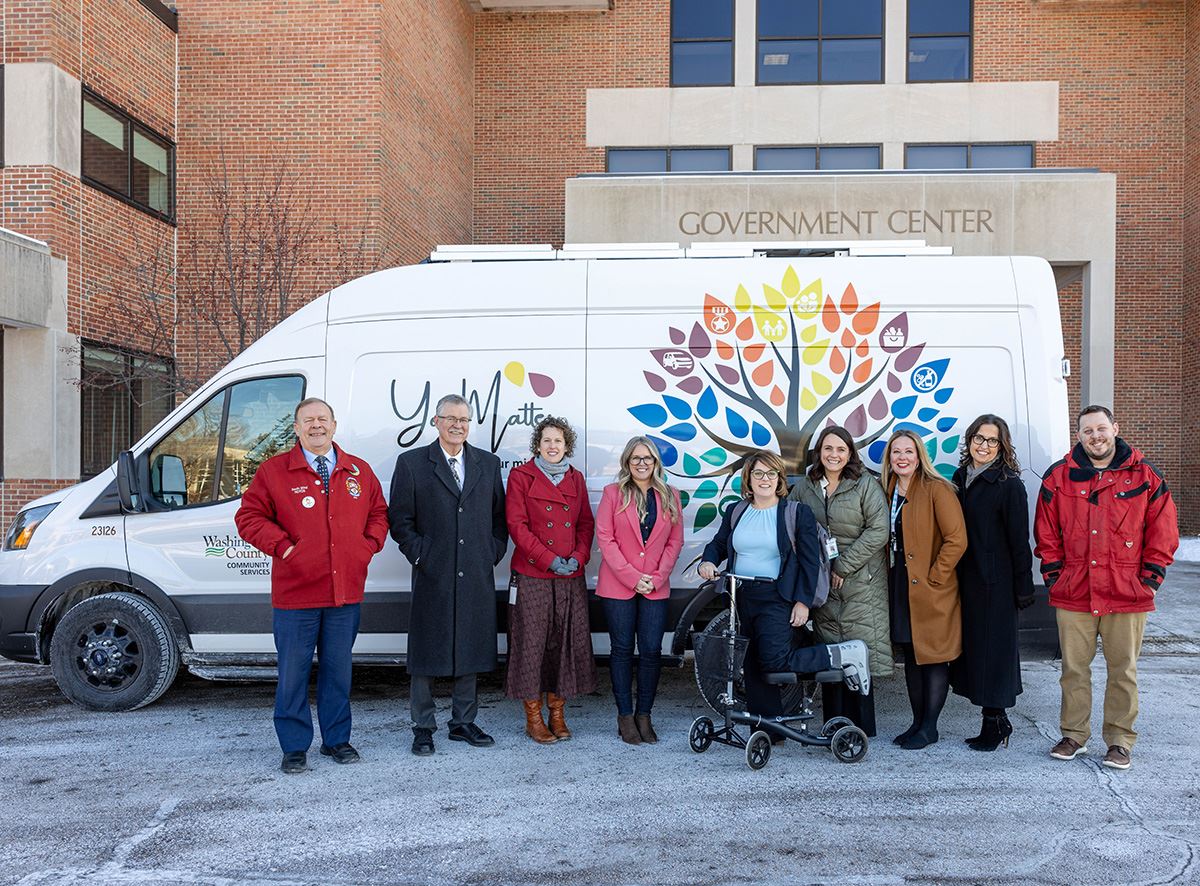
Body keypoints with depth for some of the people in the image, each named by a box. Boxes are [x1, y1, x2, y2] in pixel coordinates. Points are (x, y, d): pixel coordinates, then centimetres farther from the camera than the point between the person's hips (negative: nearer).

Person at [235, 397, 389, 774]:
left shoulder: (360, 471, 10)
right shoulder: (274, 471, 0)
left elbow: (379, 513, 19)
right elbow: (249, 517, 0)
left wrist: (369, 545, 2)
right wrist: (282, 547, -10)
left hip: (346, 592, 3)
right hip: (295, 592, -3)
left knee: (338, 670, 12)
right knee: (293, 672, 3)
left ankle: (337, 739, 25)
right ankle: (295, 747, 15)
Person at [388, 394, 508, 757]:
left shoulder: (489, 464, 11)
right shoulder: (412, 463, 1)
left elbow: (499, 516, 14)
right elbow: (399, 519, 0)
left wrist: (493, 553, 3)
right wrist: (419, 554, -7)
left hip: (477, 577, 3)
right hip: (432, 577, -3)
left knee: (471, 650, 10)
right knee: (426, 654, 3)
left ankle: (463, 723, 23)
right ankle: (423, 728, 14)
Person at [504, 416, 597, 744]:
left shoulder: (576, 479, 12)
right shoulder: (521, 477, -1)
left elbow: (586, 523, 13)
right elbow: (517, 525, -8)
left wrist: (579, 557, -4)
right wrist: (550, 560, -13)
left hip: (571, 578, 4)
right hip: (532, 577, -4)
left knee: (567, 642, 6)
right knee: (531, 643, -1)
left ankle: (557, 713, 19)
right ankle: (533, 718, 10)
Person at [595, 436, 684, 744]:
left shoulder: (670, 496, 9)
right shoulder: (613, 493, 2)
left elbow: (675, 541, 8)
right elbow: (605, 539, -4)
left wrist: (656, 577, -5)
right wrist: (632, 577, -11)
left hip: (655, 588, 2)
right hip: (618, 586, -2)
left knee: (652, 650, 0)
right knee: (622, 650, 3)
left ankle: (644, 715, 11)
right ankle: (625, 716, 11)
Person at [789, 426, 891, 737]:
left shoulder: (866, 485, -5)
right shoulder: (804, 487, 8)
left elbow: (878, 531, -11)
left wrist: (844, 566, -12)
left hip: (861, 582, -4)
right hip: (823, 584, 4)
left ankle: (861, 729, 4)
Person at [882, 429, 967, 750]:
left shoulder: (937, 490, -12)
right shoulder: (888, 492, 10)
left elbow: (956, 540, -18)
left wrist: (933, 577, -15)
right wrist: (890, 576, 10)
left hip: (931, 590, -7)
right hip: (900, 586, 7)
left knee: (934, 657, 1)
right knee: (911, 656, 13)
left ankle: (929, 728, 9)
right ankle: (917, 722, 23)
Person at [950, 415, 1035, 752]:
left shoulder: (1009, 484, -8)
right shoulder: (960, 478, 11)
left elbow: (1019, 539, -9)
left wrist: (1023, 587, -11)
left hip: (995, 582, -7)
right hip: (965, 579, 7)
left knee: (992, 646, -1)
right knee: (971, 644, 9)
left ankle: (994, 721, 11)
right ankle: (996, 722, 20)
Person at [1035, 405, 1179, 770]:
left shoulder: (1145, 476, 1)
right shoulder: (1058, 477, 3)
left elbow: (1163, 534, 4)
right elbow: (1046, 534, 8)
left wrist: (1148, 580, -1)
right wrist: (1054, 576, 2)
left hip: (1127, 596, -1)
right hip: (1073, 594, 1)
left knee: (1123, 670, 7)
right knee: (1074, 668, 8)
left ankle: (1120, 740, 18)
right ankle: (1074, 735, 22)